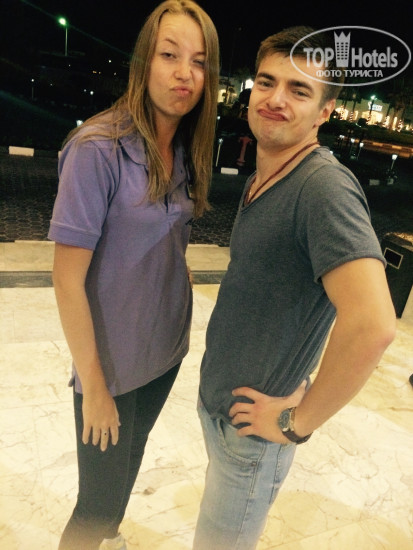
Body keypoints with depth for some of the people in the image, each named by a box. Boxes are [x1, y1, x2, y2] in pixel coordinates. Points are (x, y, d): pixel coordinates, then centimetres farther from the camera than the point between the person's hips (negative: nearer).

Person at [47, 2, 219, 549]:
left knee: (130, 458, 28)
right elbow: (67, 279, -19)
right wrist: (94, 386, -14)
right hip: (112, 361, -6)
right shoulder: (98, 148, -21)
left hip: (167, 349, 6)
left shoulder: (185, 150, -1)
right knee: (99, 497, 11)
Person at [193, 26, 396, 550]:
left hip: (252, 424, -8)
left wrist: (297, 421, -23)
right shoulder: (259, 180, 3)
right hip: (215, 398, 8)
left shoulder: (325, 186, -26)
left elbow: (372, 324, -37)